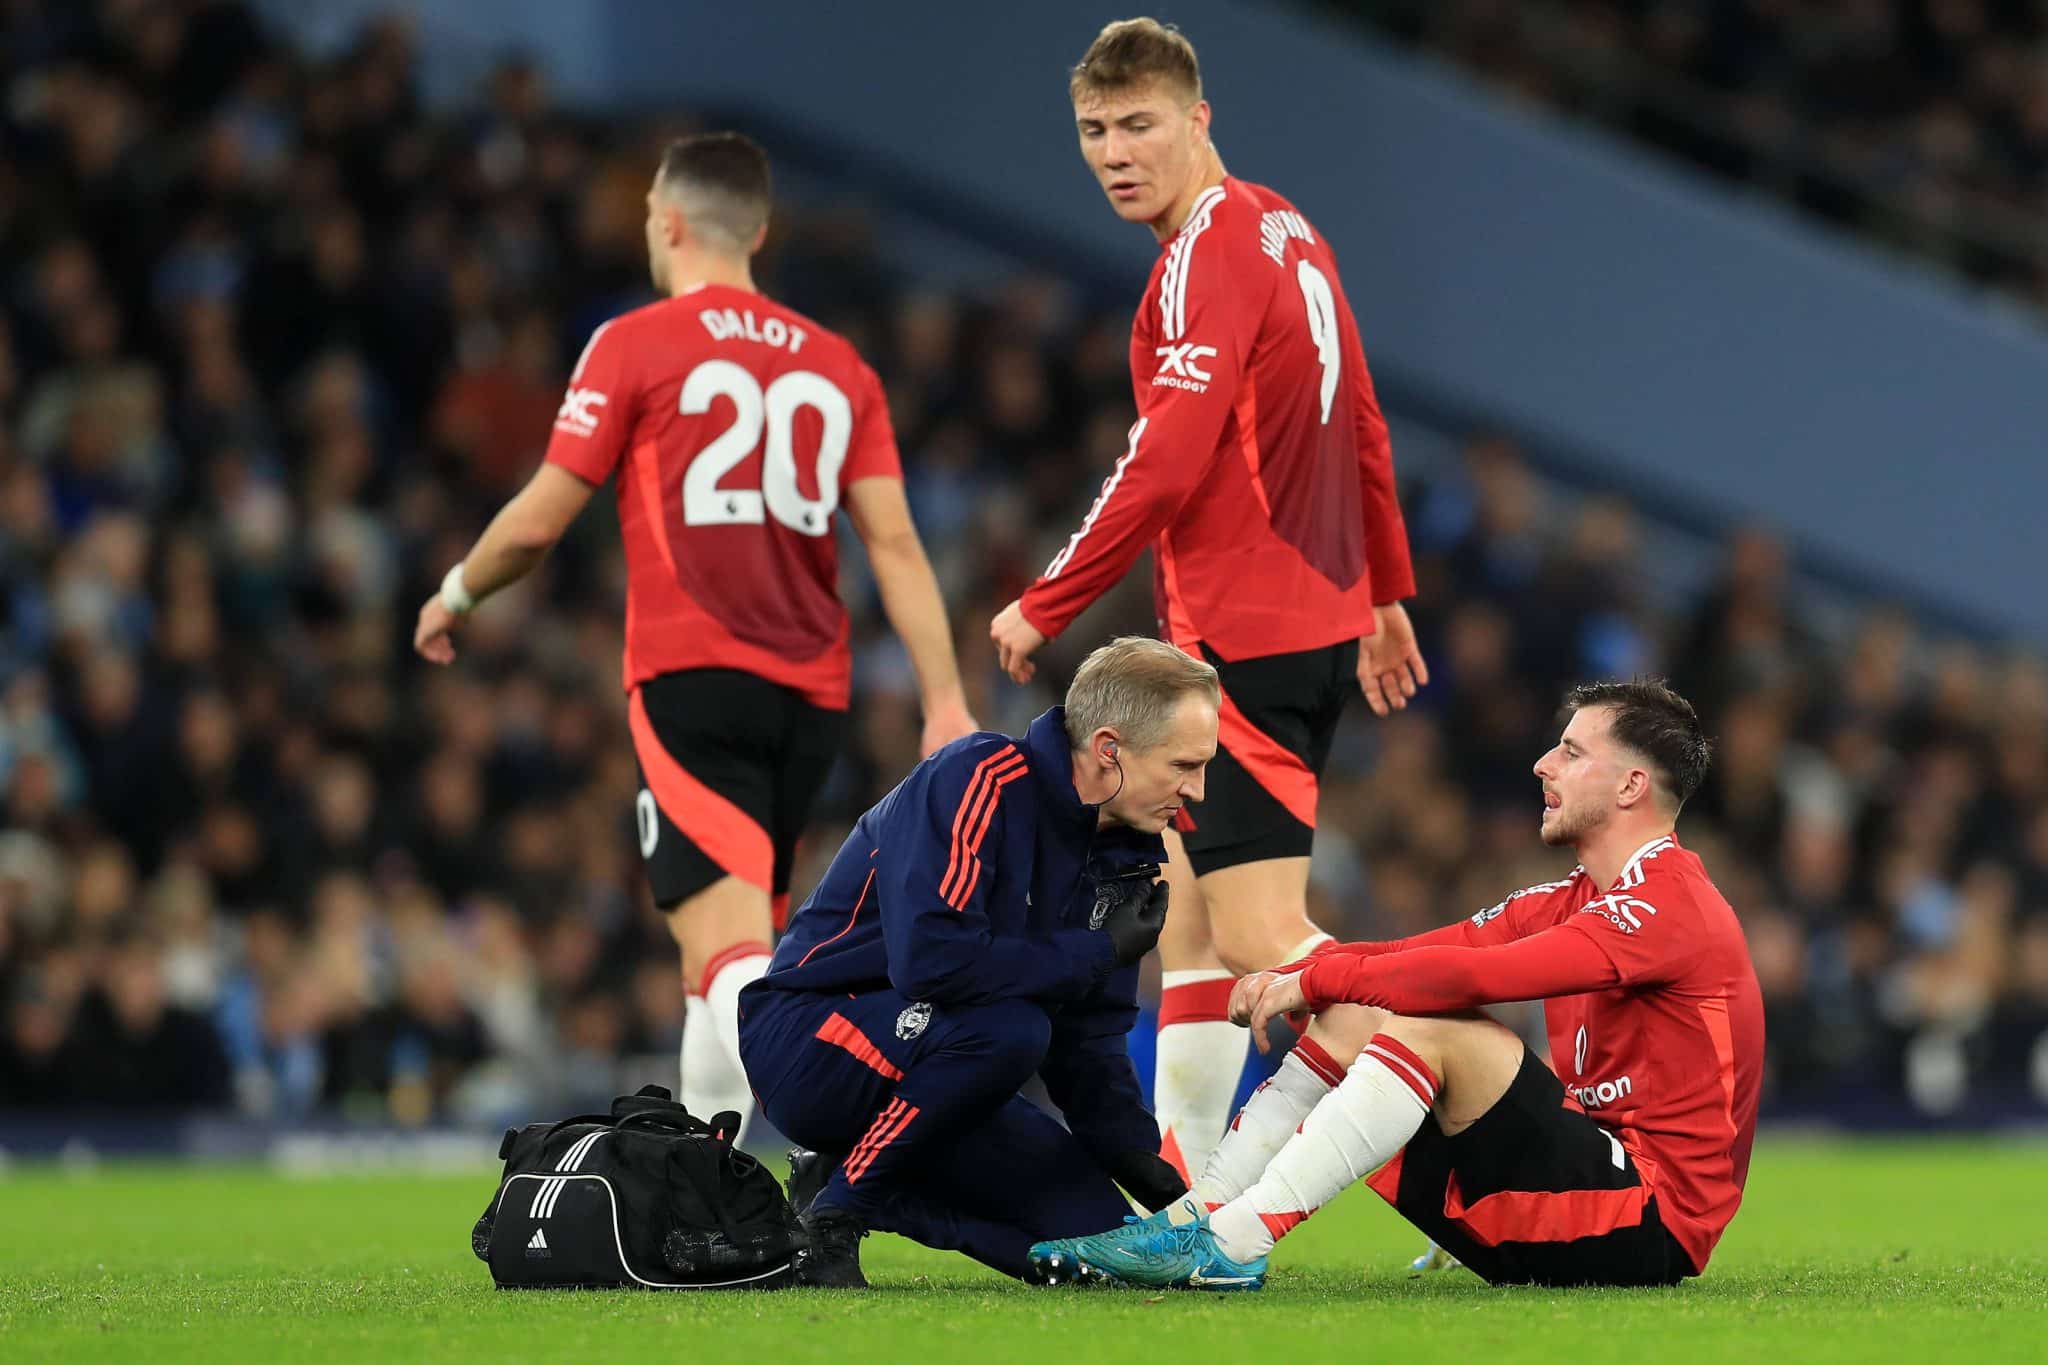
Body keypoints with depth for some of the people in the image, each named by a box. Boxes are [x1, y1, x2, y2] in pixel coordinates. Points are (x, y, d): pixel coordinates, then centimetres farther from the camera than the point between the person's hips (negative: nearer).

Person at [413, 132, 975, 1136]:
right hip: (808, 691, 6)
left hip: (692, 679, -6)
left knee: (730, 948, -16)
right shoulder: (836, 365, 13)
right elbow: (894, 543, 5)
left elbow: (539, 521, 0)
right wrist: (945, 701, 2)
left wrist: (456, 594, 19)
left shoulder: (633, 346, 0)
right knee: (727, 947, 19)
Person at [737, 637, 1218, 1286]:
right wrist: (1100, 952, -22)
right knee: (1007, 1030, -36)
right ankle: (834, 1209, -18)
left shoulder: (1126, 854, 5)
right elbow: (929, 958, -33)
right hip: (807, 1038, -8)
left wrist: (1142, 1162, -2)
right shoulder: (976, 780, -20)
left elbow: (1089, 1036, 12)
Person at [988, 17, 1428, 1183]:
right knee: (1192, 916, 14)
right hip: (1319, 615, 10)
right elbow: (1363, 427, 22)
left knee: (1260, 935, -14)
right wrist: (1387, 594, 30)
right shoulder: (1289, 234, 14)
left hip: (1245, 640, -10)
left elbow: (1167, 463, -22)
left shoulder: (1211, 254, -15)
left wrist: (1045, 607, -14)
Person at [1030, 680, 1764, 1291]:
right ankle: (1188, 1224, -7)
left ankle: (1232, 1243, -29)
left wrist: (1314, 981, -16)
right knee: (1347, 1023, 4)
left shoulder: (1669, 904, -14)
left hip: (1650, 1225, -9)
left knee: (1428, 1024, -24)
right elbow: (1435, 952, 6)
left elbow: (1472, 975, -24)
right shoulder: (1572, 902, 17)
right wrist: (1291, 976, -11)